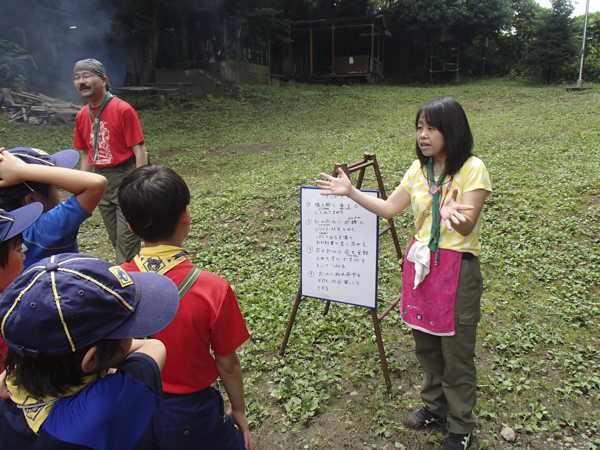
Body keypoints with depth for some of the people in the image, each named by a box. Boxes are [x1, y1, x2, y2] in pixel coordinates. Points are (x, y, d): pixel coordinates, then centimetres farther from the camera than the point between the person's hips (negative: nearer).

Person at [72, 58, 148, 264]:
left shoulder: (123, 109, -12)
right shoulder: (82, 115, 7)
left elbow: (140, 151, -14)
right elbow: (86, 154, 15)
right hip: (101, 181, 7)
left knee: (126, 239, -4)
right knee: (115, 239, 15)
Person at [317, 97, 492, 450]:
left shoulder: (472, 169, -13)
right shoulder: (419, 169, 6)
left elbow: (467, 226, -23)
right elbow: (390, 208, 8)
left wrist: (454, 217, -46)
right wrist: (351, 192, 1)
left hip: (457, 268, -6)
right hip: (421, 261, 6)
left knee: (456, 352, 6)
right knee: (426, 344, 19)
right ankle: (435, 405, 43)